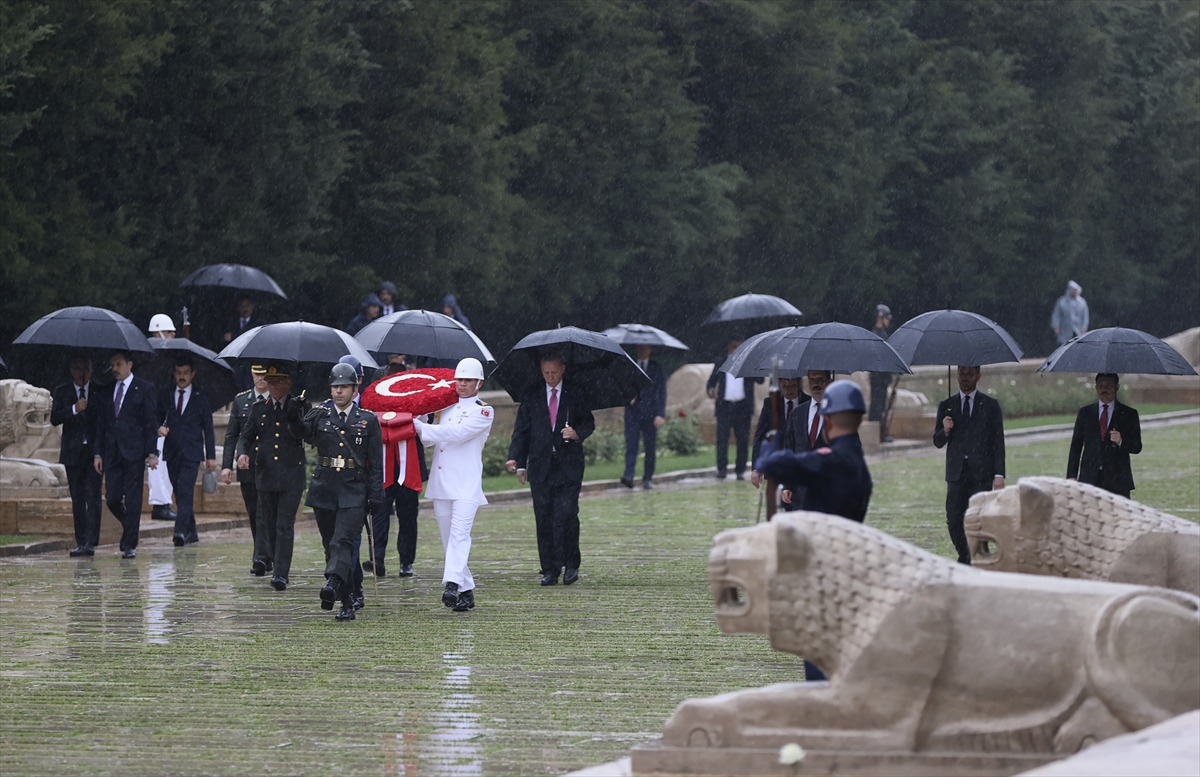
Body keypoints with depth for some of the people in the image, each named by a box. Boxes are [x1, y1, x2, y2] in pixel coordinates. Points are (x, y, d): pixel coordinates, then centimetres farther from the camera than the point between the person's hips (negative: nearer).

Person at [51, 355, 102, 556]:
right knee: (77, 498, 5)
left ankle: (90, 543, -16)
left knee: (92, 496, -11)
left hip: (94, 451, -2)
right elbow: (54, 418, -3)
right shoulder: (62, 392, 8)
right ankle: (81, 542, 10)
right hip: (72, 452, 2)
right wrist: (74, 409, -18)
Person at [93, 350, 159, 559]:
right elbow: (100, 424, 14)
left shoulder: (144, 389, 1)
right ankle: (130, 530, 26)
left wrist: (152, 452, -8)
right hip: (112, 453, 4)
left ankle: (130, 545, 1)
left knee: (132, 500, -4)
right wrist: (97, 453, 5)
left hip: (134, 452, -4)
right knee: (112, 498, 0)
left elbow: (151, 422, -2)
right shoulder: (106, 391, 13)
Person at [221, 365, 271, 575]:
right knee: (254, 516, 7)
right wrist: (227, 465, 0)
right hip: (247, 469, 4)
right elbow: (231, 436, 9)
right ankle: (268, 558, 17)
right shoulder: (241, 401, 9)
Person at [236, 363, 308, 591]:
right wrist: (242, 453, -10)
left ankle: (281, 573, -9)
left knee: (285, 525, -8)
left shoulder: (299, 407, 2)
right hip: (265, 475, 3)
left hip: (291, 476, -3)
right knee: (269, 523, 11)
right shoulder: (258, 408, 9)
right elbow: (246, 435, 11)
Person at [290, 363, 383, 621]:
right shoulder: (320, 415, 8)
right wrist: (294, 417, -32)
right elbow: (302, 433, -11)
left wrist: (375, 497, -2)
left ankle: (332, 584, -39)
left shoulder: (368, 420, 4)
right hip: (324, 491, 3)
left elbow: (376, 462, 4)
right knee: (331, 546, 6)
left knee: (342, 542, -20)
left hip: (354, 493, -3)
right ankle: (347, 602, 14)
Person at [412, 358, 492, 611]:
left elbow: (458, 433, -15)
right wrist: (417, 426, -6)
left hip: (466, 483, -6)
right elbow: (431, 438, 15)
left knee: (459, 533, -20)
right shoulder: (446, 407, 18)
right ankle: (467, 591, 14)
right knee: (448, 538, 7)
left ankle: (453, 585, -33)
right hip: (441, 483, 7)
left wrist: (420, 428, -17)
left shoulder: (483, 411, -2)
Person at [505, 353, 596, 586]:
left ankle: (571, 564, 4)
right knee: (544, 520, 1)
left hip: (569, 465, -2)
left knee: (567, 515, -12)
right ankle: (549, 569, 7)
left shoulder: (575, 394, 5)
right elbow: (521, 431, 8)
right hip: (540, 466, 2)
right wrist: (518, 461, -2)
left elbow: (589, 422, 9)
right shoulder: (532, 396, 8)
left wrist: (578, 433, -14)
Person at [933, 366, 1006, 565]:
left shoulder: (990, 406, 7)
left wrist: (999, 474, -3)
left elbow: (998, 443, 5)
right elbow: (938, 442, 13)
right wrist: (945, 430, -10)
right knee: (953, 522, -2)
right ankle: (964, 558, 19)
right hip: (956, 473, 2)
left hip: (981, 473, -2)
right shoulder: (946, 406, 12)